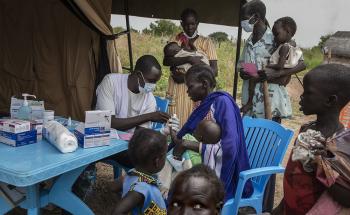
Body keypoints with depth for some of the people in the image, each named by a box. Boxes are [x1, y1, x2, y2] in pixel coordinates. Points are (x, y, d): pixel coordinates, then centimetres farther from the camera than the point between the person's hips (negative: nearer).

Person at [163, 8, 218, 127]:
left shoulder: (206, 42, 6)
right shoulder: (175, 41, 11)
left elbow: (214, 70, -5)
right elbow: (166, 61, -7)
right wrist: (189, 59, -20)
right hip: (178, 91, 1)